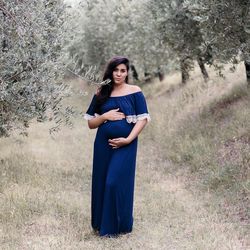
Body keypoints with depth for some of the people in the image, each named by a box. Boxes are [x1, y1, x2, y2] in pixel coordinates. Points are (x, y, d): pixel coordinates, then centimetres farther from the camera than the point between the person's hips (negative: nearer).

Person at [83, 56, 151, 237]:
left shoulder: (135, 92, 0)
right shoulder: (101, 94, 7)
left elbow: (143, 119, -5)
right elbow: (90, 123, 9)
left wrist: (128, 139, -16)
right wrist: (105, 116, -10)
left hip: (125, 145, -3)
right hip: (103, 144, 3)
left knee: (116, 183, -9)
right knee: (101, 183, 6)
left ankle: (116, 226, 5)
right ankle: (100, 224, 22)